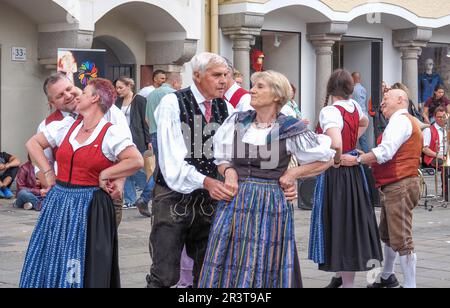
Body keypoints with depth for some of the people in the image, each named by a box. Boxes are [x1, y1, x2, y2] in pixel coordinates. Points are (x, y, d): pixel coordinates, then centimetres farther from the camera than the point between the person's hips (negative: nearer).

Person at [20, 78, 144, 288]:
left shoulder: (111, 134, -7)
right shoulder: (66, 127, 8)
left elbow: (137, 161, -16)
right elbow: (33, 144, 17)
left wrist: (105, 174, -10)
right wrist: (48, 173, 7)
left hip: (90, 207, -5)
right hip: (58, 203, 5)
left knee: (85, 269, 1)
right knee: (51, 264, 9)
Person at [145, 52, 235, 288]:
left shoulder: (226, 109, 7)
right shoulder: (172, 104, -9)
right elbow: (172, 158, -17)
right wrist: (205, 181, -28)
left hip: (211, 199, 5)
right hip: (173, 198, -5)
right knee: (164, 276, -6)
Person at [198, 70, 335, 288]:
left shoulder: (291, 130, -4)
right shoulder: (236, 122, 6)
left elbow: (326, 158, 6)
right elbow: (221, 158, 16)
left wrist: (293, 173, -1)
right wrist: (229, 171, -5)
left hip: (270, 204, -3)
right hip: (235, 203, 3)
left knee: (264, 270, 1)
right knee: (225, 267, 3)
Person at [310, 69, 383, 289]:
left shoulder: (330, 112, -19)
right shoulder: (354, 106, 4)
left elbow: (336, 144, -36)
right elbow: (364, 123, 28)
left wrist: (336, 161, -16)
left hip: (336, 173, -8)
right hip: (354, 171, 8)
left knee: (340, 227, 0)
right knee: (352, 223, 16)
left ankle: (347, 281, 4)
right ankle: (341, 276, 29)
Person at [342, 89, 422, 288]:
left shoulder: (400, 120, -12)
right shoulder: (405, 121, 22)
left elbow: (385, 152, -25)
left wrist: (357, 160, -21)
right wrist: (367, 158, 10)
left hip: (399, 186, -12)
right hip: (396, 185, 12)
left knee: (401, 240, -11)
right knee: (387, 234, 23)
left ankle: (410, 285, -10)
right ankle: (387, 277, 38)